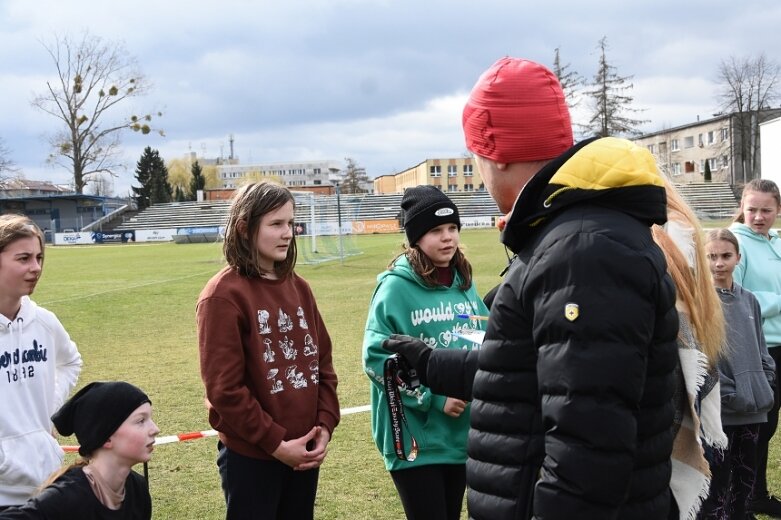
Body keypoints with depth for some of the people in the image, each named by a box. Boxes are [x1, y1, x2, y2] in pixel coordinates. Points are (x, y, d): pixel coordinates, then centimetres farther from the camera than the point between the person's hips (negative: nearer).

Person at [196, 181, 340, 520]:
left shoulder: (298, 287, 8)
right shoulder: (224, 295, -12)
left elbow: (322, 362, 10)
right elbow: (224, 388, -16)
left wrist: (325, 425, -2)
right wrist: (275, 442, -14)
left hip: (304, 450, 6)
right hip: (251, 454, -6)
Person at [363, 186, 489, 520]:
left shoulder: (464, 283, 6)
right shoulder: (397, 287, -13)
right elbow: (376, 357, -16)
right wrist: (433, 397, -19)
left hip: (462, 434, 6)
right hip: (416, 439, -6)